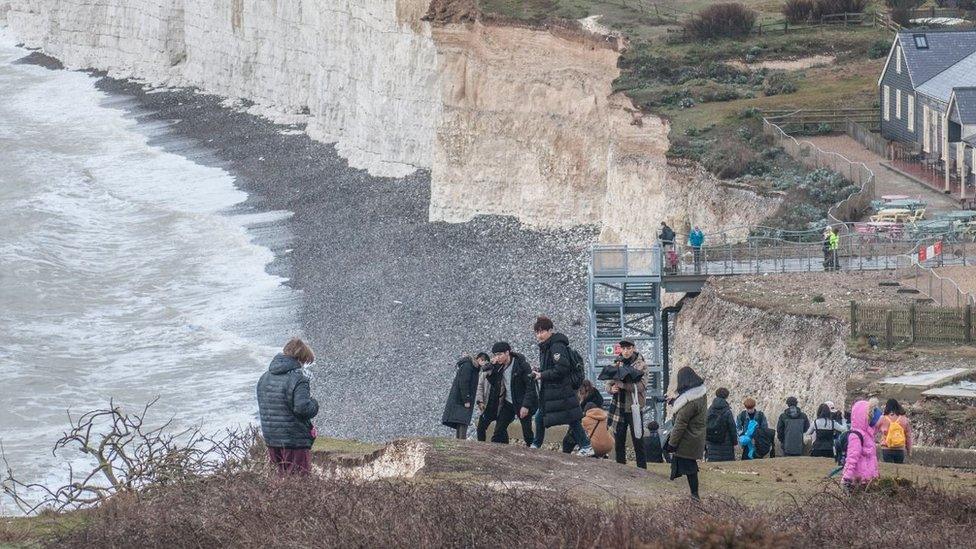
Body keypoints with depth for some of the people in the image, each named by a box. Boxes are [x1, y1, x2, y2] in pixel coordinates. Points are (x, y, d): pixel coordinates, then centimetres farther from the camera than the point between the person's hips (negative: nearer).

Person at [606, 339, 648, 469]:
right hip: (619, 408, 4)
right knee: (619, 442, 9)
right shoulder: (617, 364, 10)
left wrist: (622, 384, -27)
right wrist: (612, 388, -15)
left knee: (638, 443, -1)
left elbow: (641, 386, -17)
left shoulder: (640, 365, -4)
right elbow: (609, 383, 8)